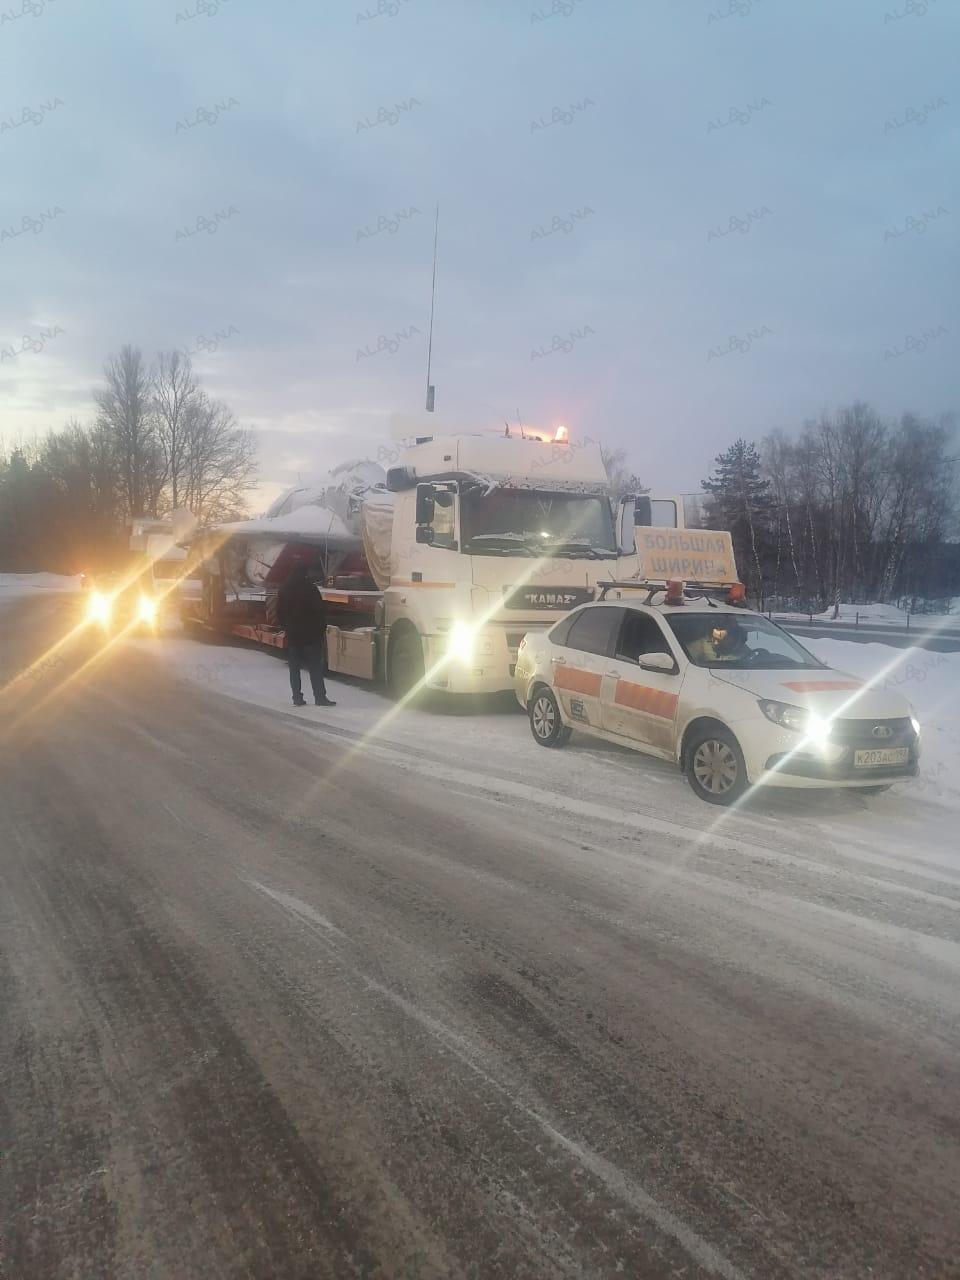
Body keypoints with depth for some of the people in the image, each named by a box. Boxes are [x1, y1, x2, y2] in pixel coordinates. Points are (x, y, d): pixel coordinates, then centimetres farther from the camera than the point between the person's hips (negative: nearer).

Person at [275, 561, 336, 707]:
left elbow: (280, 613, 10)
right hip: (311, 634, -4)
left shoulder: (283, 590, 6)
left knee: (294, 668, 8)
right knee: (315, 667, -2)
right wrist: (322, 628, 2)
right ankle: (320, 697, -5)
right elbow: (320, 611, -9)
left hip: (292, 635, 4)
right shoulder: (310, 588, -10)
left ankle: (297, 698, 6)